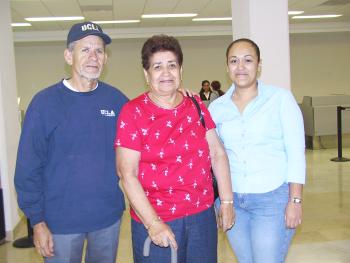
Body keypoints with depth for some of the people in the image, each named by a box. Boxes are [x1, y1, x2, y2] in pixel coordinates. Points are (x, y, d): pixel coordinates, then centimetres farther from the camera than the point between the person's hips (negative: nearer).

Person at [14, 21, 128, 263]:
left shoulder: (117, 100, -2)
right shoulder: (45, 102, -10)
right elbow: (28, 168, -9)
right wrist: (37, 221, -10)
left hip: (109, 217, 3)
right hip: (61, 221, -3)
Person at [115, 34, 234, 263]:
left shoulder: (196, 106, 5)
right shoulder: (133, 113, -8)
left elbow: (217, 153, 7)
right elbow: (128, 174, -11)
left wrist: (227, 201, 3)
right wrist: (153, 224, -16)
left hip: (202, 215, 4)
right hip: (155, 221, -4)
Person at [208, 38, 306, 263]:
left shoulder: (281, 98, -5)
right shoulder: (217, 107, 3)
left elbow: (296, 153, -7)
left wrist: (295, 200, -10)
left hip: (273, 198, -3)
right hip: (231, 200, 3)